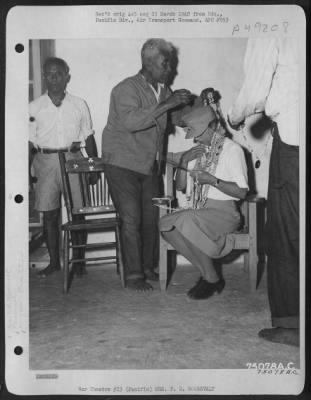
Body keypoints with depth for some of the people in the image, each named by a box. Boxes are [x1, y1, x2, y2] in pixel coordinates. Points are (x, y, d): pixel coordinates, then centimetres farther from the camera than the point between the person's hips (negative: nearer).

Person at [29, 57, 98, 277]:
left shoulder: (79, 105, 5)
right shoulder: (34, 107, 5)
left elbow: (89, 137, 10)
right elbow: (30, 143, 6)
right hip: (45, 162, 1)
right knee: (49, 215, 4)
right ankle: (54, 261, 15)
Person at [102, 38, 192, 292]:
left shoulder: (163, 90, 8)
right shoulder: (127, 88, -15)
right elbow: (131, 121, -32)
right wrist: (165, 105, -32)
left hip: (150, 166, 7)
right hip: (123, 164, -7)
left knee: (151, 218, 8)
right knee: (131, 220, -7)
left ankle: (148, 268, 22)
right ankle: (133, 275, 2)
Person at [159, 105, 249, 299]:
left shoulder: (232, 149, -2)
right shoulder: (197, 151, 18)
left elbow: (241, 192, -8)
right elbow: (180, 186, 17)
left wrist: (212, 180, -18)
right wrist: (184, 160, 2)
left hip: (223, 210, -6)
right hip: (197, 210, 6)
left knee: (186, 221, -34)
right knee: (165, 224, -23)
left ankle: (212, 278, -16)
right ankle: (207, 273, -14)